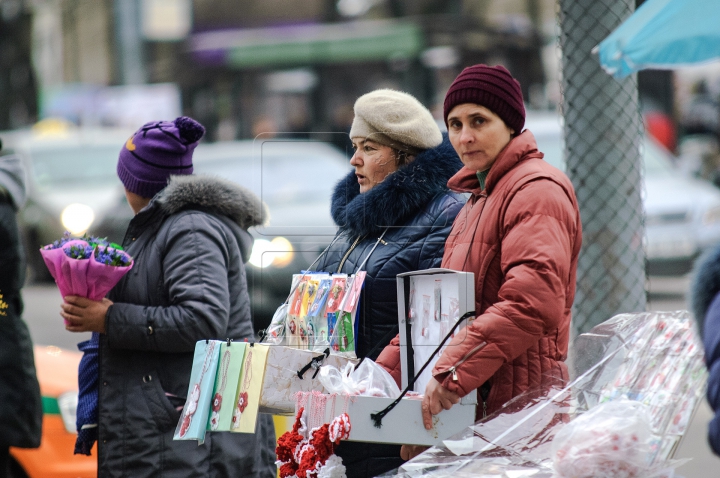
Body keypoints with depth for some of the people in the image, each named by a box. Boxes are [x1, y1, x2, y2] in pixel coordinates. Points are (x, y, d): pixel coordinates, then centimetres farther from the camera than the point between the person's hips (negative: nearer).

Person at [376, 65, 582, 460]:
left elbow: (532, 301, -23)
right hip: (476, 405, 9)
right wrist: (386, 370, 13)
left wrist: (452, 373, -27)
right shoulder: (479, 198, 25)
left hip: (518, 399, -9)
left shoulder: (535, 190, -7)